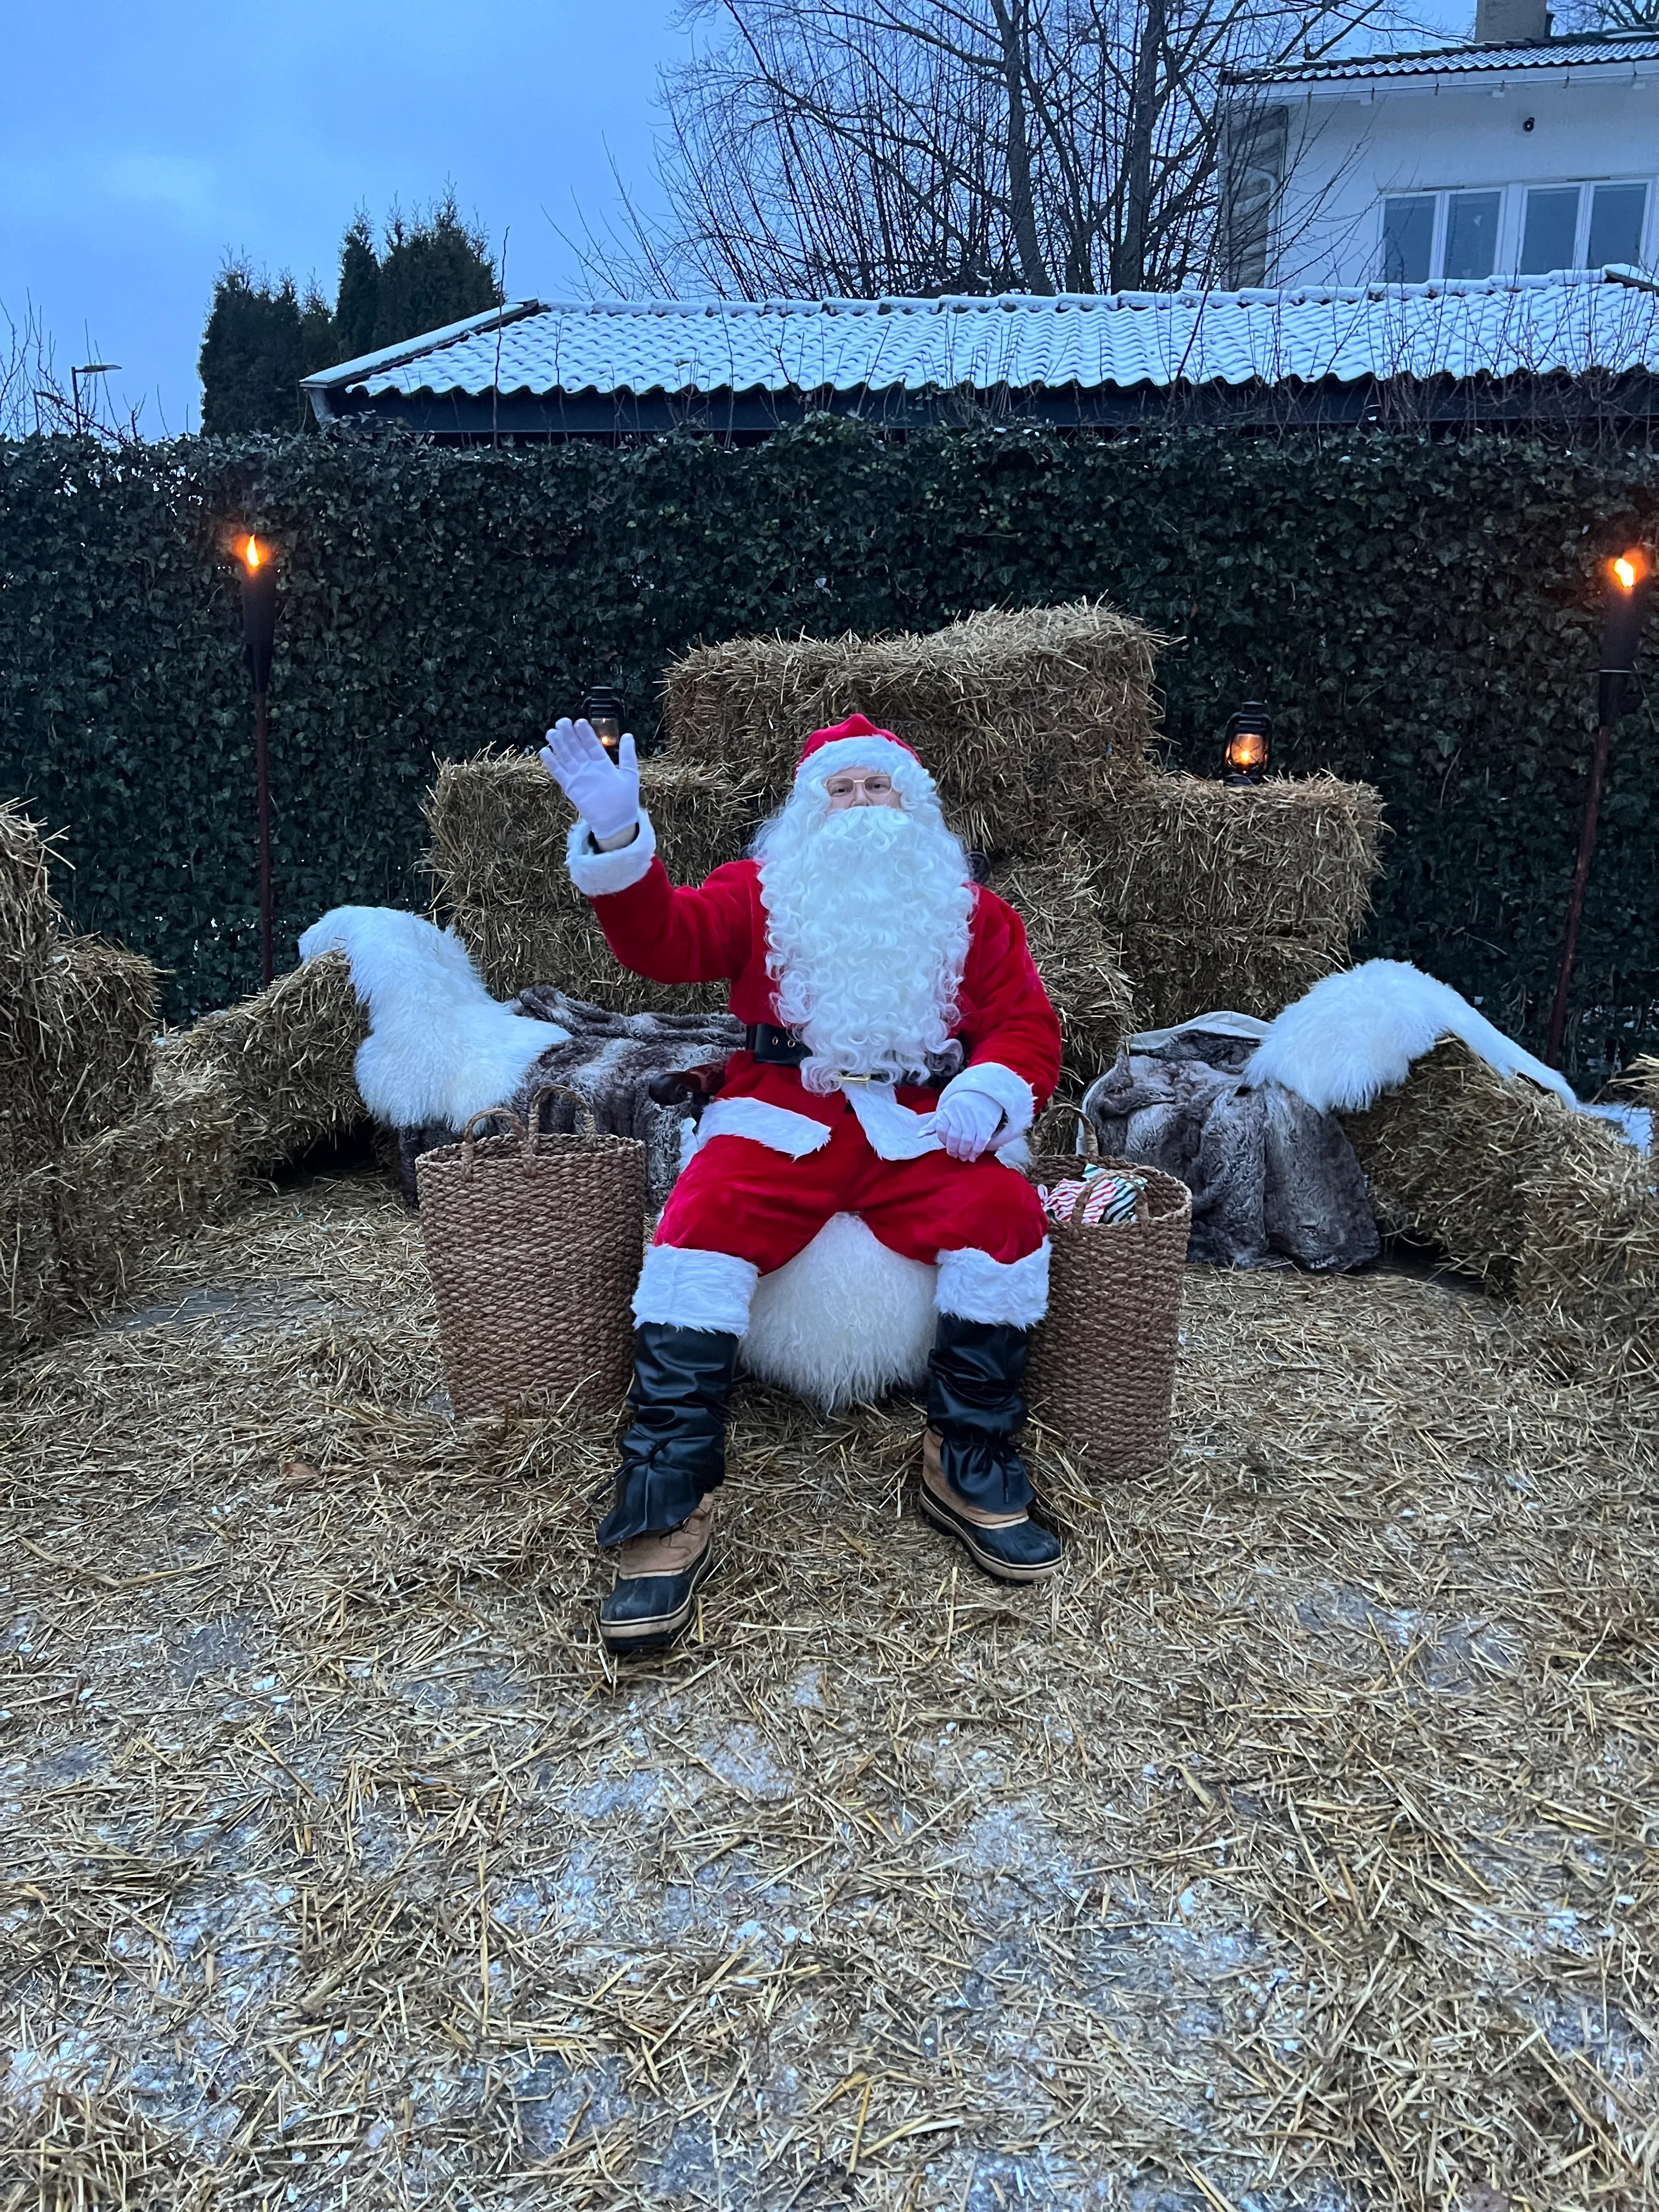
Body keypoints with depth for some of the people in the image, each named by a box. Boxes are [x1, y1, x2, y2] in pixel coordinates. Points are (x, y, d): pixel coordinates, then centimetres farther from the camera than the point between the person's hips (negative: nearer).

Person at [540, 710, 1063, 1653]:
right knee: (701, 1227, -30)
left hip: (921, 1128, 1)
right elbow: (666, 940, -2)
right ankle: (671, 1513, -25)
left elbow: (1028, 1021, 12)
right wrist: (618, 838, -20)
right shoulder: (761, 889, 16)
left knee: (1005, 1217, -28)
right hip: (782, 1114, -1)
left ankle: (972, 1470, -11)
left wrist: (992, 1091, -12)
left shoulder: (971, 910, 20)